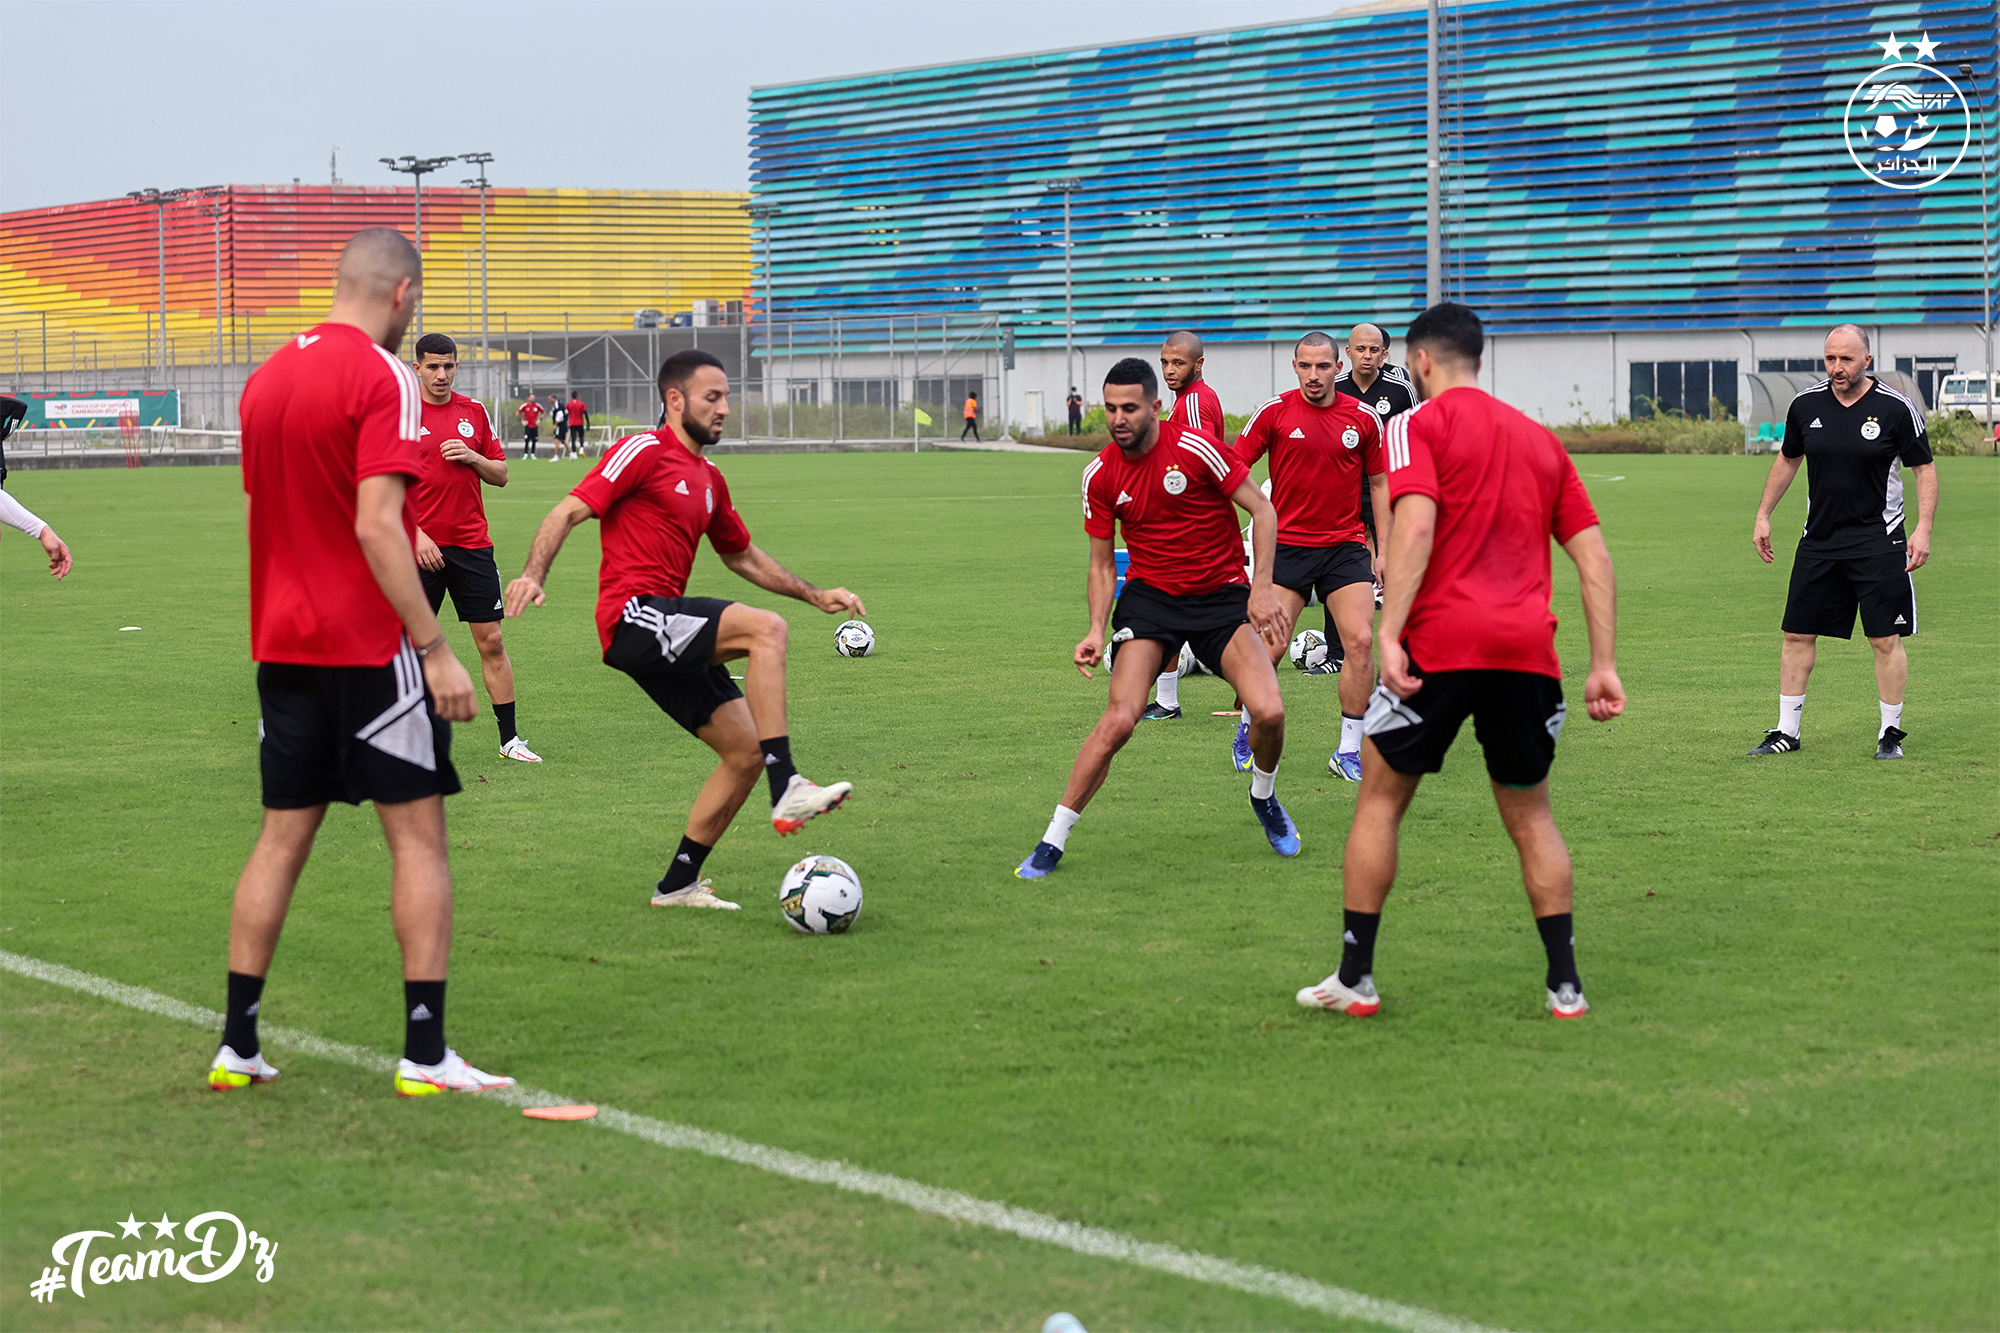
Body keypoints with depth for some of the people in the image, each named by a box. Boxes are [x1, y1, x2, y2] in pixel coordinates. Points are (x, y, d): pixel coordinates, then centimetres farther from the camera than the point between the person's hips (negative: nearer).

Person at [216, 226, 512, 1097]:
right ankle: (426, 1052, -2)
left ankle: (237, 1046, 13)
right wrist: (434, 648, -18)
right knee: (418, 836, 0)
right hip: (372, 647, -7)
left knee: (282, 838, 12)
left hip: (284, 645, 7)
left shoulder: (267, 378, 10)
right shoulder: (382, 377, -13)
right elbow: (376, 524, -20)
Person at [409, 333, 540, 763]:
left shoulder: (473, 411, 9)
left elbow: (500, 474, 13)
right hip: (422, 546, -3)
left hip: (472, 545, 3)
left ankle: (509, 738, 7)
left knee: (491, 641, 1)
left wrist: (473, 457, -7)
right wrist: (415, 534, -14)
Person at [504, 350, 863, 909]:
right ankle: (787, 791, -32)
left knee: (746, 750, 4)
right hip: (633, 616, -9)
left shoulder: (709, 478, 22)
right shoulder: (643, 452, -4)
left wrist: (816, 595, 28)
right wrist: (534, 575, -27)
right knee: (766, 628, -27)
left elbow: (742, 556, 33)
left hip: (669, 640, 9)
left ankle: (677, 883, 13)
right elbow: (569, 511, -11)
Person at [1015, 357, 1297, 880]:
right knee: (1119, 719, -18)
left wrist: (1261, 587, -15)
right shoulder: (1100, 475, -4)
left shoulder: (1194, 449, -14)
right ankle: (1052, 842, -6)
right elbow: (1102, 564, 6)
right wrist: (1097, 631, -8)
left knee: (1268, 711, -18)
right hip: (1149, 596, 1)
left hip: (1222, 594, -1)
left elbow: (1263, 511, -6)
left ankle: (1264, 798, 16)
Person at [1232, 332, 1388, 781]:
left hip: (1345, 546, 2)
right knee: (1269, 647, -8)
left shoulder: (1363, 418, 2)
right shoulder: (1274, 412, -3)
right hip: (1287, 545, -2)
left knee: (1361, 642, -11)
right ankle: (1248, 732, 20)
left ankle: (1348, 752, 1)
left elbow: (1379, 483, 12)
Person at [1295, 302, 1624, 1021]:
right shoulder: (1540, 439, 20)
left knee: (1380, 799, 10)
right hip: (1528, 647, 4)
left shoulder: (1417, 425, 3)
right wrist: (1604, 665, 15)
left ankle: (1355, 979, 11)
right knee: (1530, 815, 17)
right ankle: (1565, 984, 11)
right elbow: (1594, 558, 15)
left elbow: (1415, 528, -14)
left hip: (1439, 644, -4)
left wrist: (1388, 635, -20)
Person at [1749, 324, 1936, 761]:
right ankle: (1787, 731, 14)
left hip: (1878, 541, -4)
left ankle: (1891, 732, 9)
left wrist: (1923, 529, -11)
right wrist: (1763, 516, 15)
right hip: (1819, 540, 4)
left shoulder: (1896, 408, -8)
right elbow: (1787, 459, 17)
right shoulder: (1806, 404, 2)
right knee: (1797, 635, 5)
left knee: (1886, 639, -4)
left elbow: (1925, 468, -2)